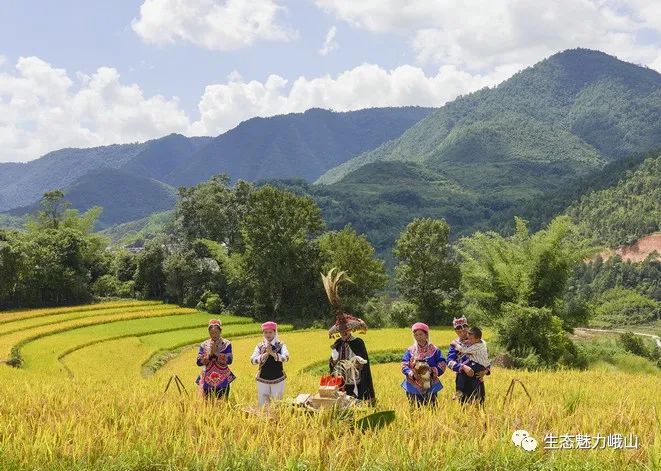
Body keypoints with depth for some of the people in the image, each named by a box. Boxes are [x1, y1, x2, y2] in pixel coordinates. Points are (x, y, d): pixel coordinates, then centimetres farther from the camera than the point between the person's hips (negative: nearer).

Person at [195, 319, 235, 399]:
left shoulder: (226, 344, 0)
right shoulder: (204, 345, 5)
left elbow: (229, 360, -12)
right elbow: (199, 362, -2)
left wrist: (216, 353, -17)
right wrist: (209, 354, -15)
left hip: (222, 381, -1)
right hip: (207, 381, 1)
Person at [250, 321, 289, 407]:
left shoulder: (280, 345, -1)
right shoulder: (260, 346, 2)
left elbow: (286, 357, -19)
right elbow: (253, 360, -11)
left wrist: (273, 353, -29)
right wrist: (265, 354, -22)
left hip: (278, 380, -1)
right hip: (263, 380, 1)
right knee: (262, 404, 4)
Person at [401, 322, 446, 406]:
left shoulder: (434, 350, 4)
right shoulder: (410, 350, 7)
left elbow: (442, 366, -2)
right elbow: (404, 366, 0)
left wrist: (432, 370, -19)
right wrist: (411, 373, -19)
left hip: (430, 387, -1)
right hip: (414, 387, 1)